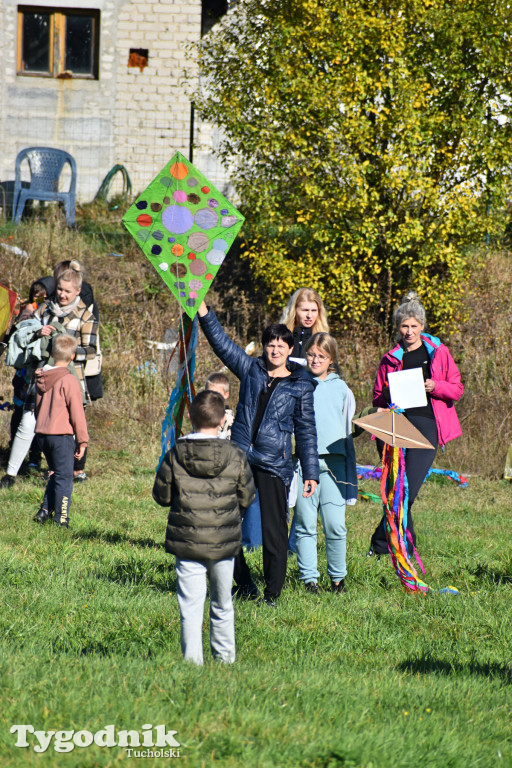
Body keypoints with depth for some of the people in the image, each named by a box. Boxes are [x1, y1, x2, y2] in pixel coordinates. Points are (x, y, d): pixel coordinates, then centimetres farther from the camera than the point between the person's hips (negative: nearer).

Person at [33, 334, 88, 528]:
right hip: (62, 435, -6)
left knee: (56, 474, 20)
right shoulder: (69, 381, -13)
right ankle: (60, 519, 1)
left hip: (42, 434, 6)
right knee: (64, 477, 1)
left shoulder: (40, 378, 7)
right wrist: (82, 440, -7)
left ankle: (45, 510, 16)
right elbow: (77, 413, -12)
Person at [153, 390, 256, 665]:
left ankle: (192, 660, -4)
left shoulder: (175, 456, -8)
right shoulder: (236, 457, -7)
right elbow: (246, 498, 2)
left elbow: (162, 495, 0)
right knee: (222, 604, 16)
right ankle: (225, 657, 24)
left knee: (190, 605, 1)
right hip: (224, 541, 1)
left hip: (186, 541, -1)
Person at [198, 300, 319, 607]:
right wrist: (202, 308, -7)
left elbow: (306, 431, 6)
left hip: (274, 465, -3)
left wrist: (311, 474, 3)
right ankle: (245, 585, 17)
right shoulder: (251, 369, 10)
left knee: (274, 531, -3)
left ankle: (273, 593, 9)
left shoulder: (301, 386, 5)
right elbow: (221, 342, 5)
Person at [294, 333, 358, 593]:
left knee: (335, 524, -5)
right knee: (305, 525, 0)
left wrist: (351, 475, 15)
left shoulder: (341, 389, 12)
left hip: (334, 462, 1)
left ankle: (337, 577, 8)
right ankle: (309, 577, 8)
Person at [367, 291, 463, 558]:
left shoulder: (438, 353, 10)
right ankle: (406, 546, 6)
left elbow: (457, 390, 10)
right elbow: (378, 398, 17)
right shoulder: (391, 359, 13)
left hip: (427, 425, -1)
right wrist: (388, 397, -6)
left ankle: (381, 543, -2)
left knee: (408, 490, -12)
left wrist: (435, 387, -9)